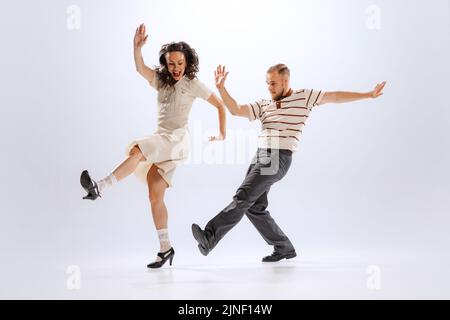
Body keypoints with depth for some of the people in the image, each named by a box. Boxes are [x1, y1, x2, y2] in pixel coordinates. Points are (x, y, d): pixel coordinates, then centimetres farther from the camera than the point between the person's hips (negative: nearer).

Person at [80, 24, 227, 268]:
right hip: (161, 141, 6)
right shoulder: (161, 80, 13)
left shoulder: (192, 84, 1)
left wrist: (222, 135, 5)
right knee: (155, 196, -2)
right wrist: (137, 46, -22)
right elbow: (140, 68, -6)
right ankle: (165, 248, 4)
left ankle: (100, 187, -36)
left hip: (177, 139, -5)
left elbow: (220, 105, 5)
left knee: (136, 150, -32)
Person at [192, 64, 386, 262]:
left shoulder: (304, 97, 6)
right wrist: (221, 88, -2)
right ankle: (284, 248, 19)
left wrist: (369, 95, 4)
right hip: (260, 156, 7)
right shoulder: (263, 105, 18)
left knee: (243, 197, -16)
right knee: (254, 207, 7)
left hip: (279, 158, -7)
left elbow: (336, 97, 6)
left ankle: (209, 237, -19)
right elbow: (236, 110, 11)